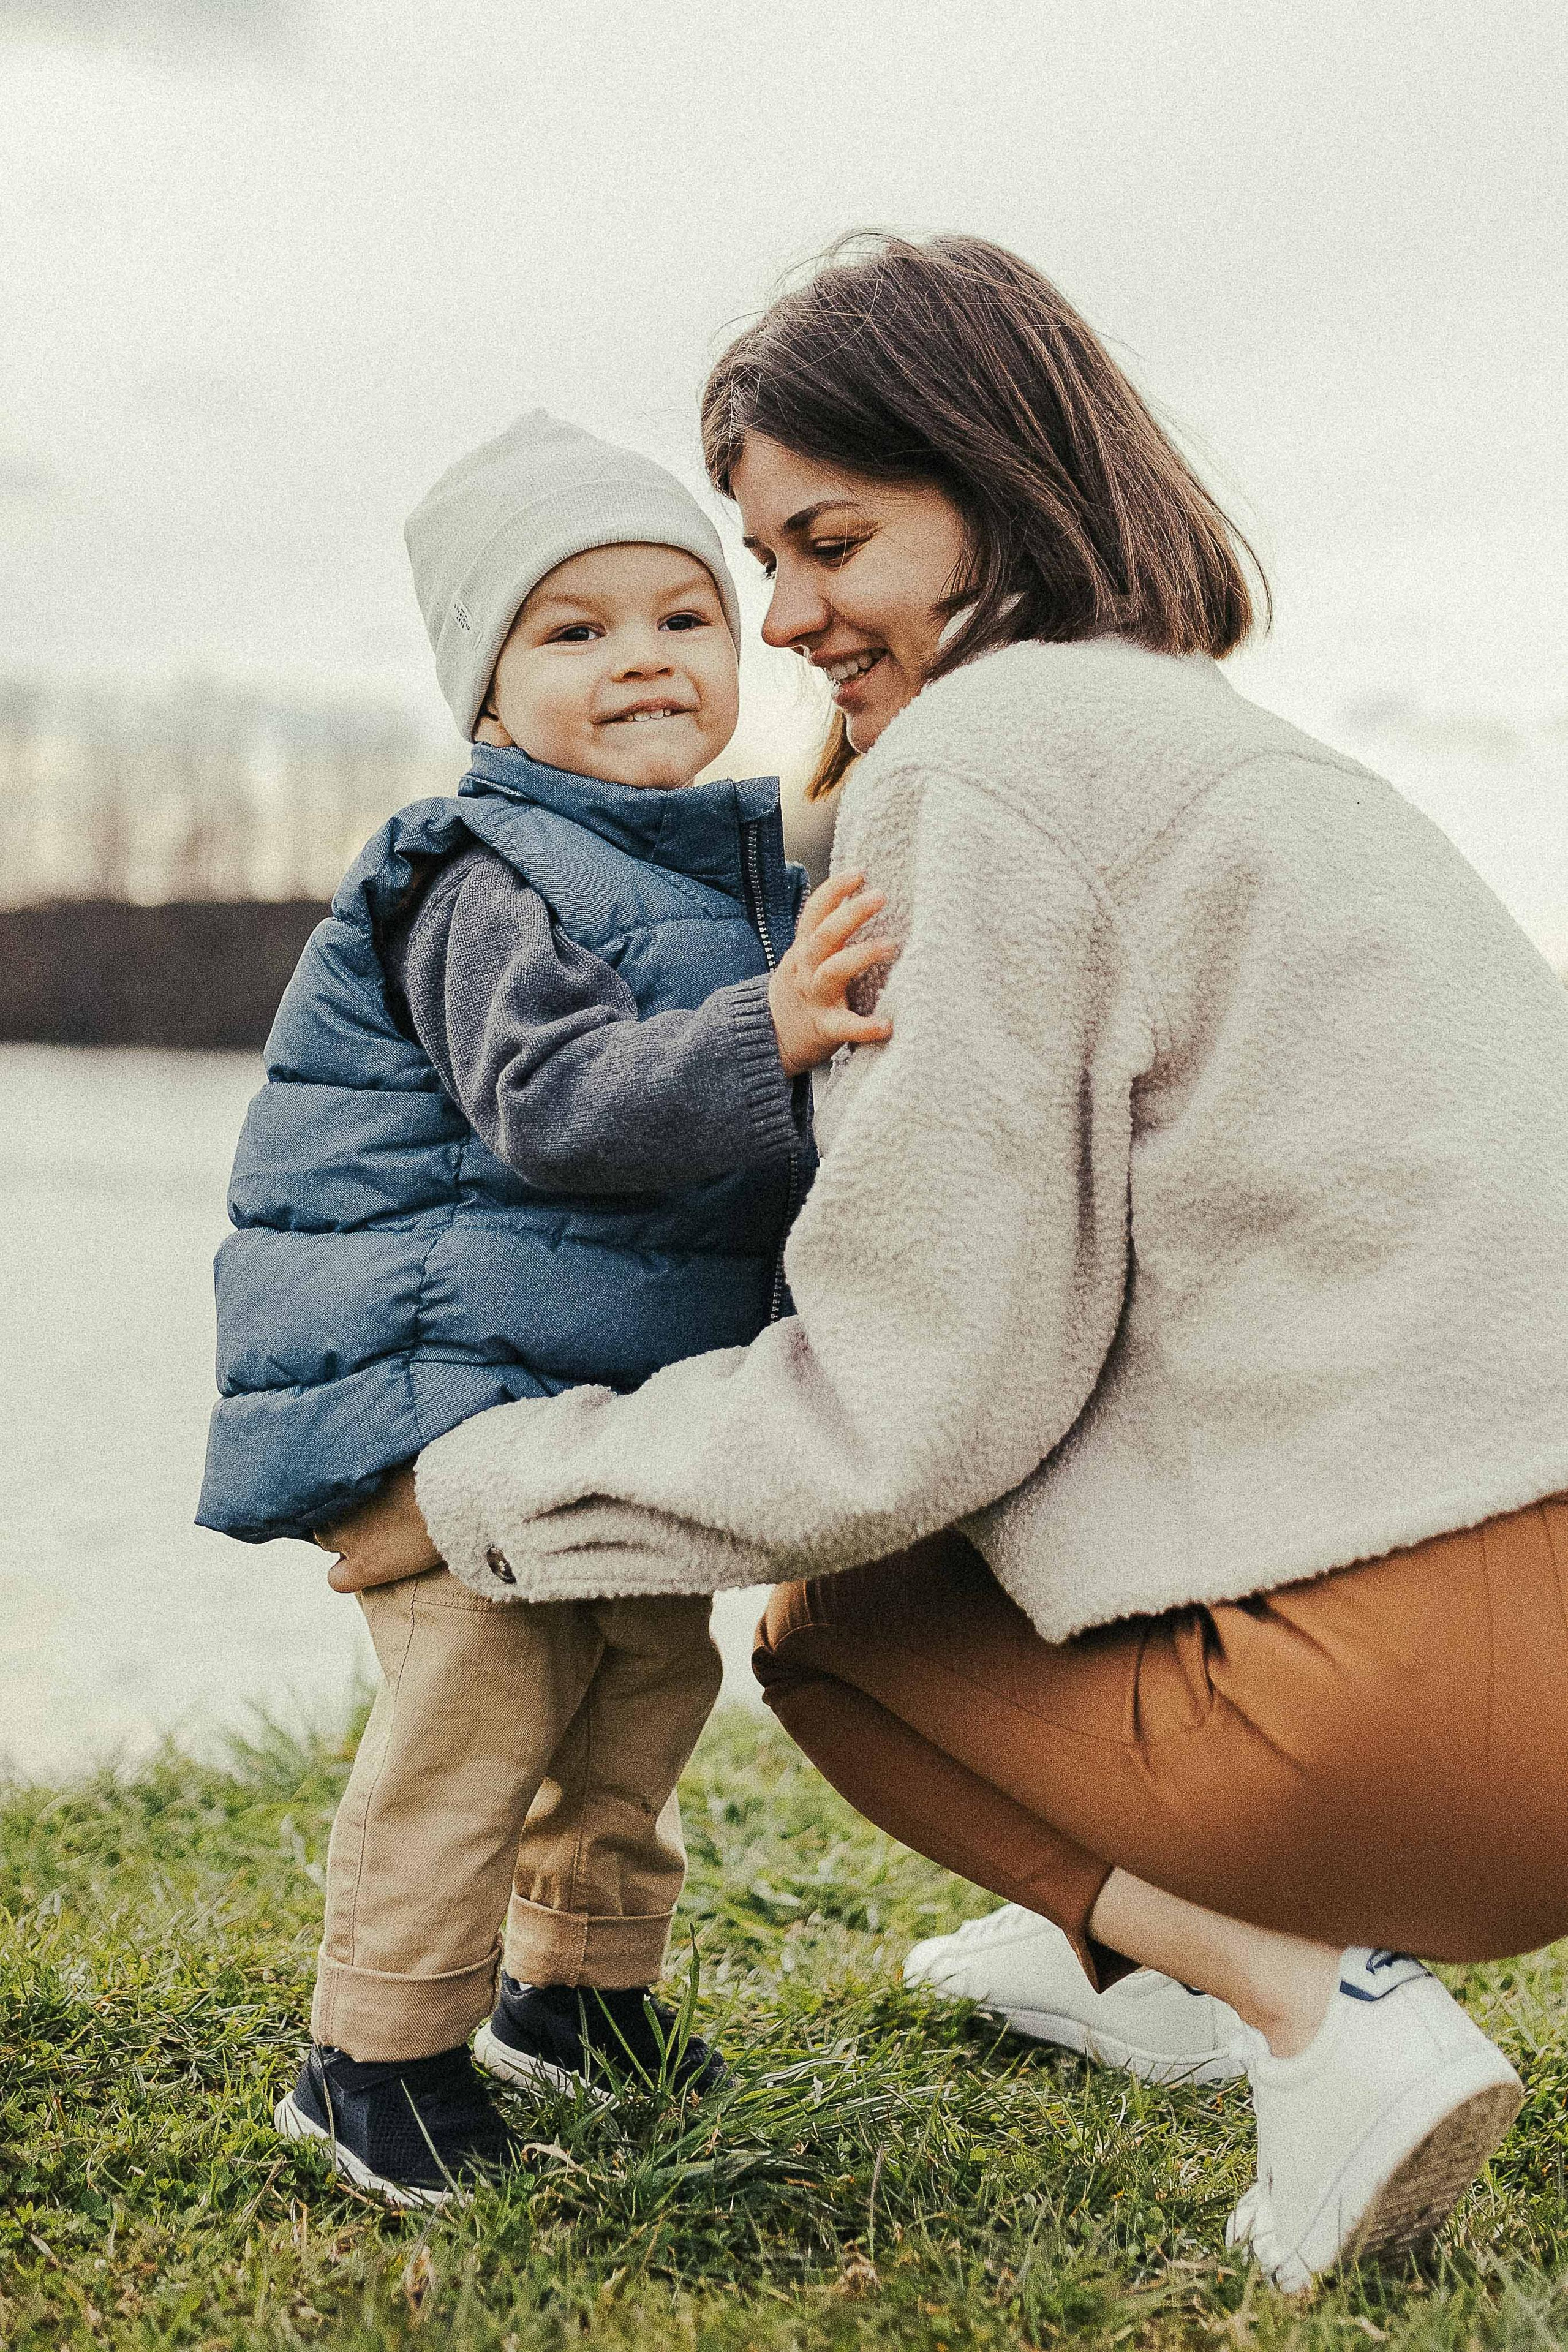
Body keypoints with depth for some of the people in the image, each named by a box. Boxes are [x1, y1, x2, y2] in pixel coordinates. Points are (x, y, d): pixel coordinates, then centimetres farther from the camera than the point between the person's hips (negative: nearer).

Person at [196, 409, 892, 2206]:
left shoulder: (742, 874, 10)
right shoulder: (491, 883, -17)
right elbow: (552, 1103, -31)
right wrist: (760, 1037, -40)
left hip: (632, 1382, 9)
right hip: (449, 1371, -9)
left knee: (651, 1671, 15)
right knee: (482, 1692, -13)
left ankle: (579, 1991, 34)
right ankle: (372, 2057, 3)